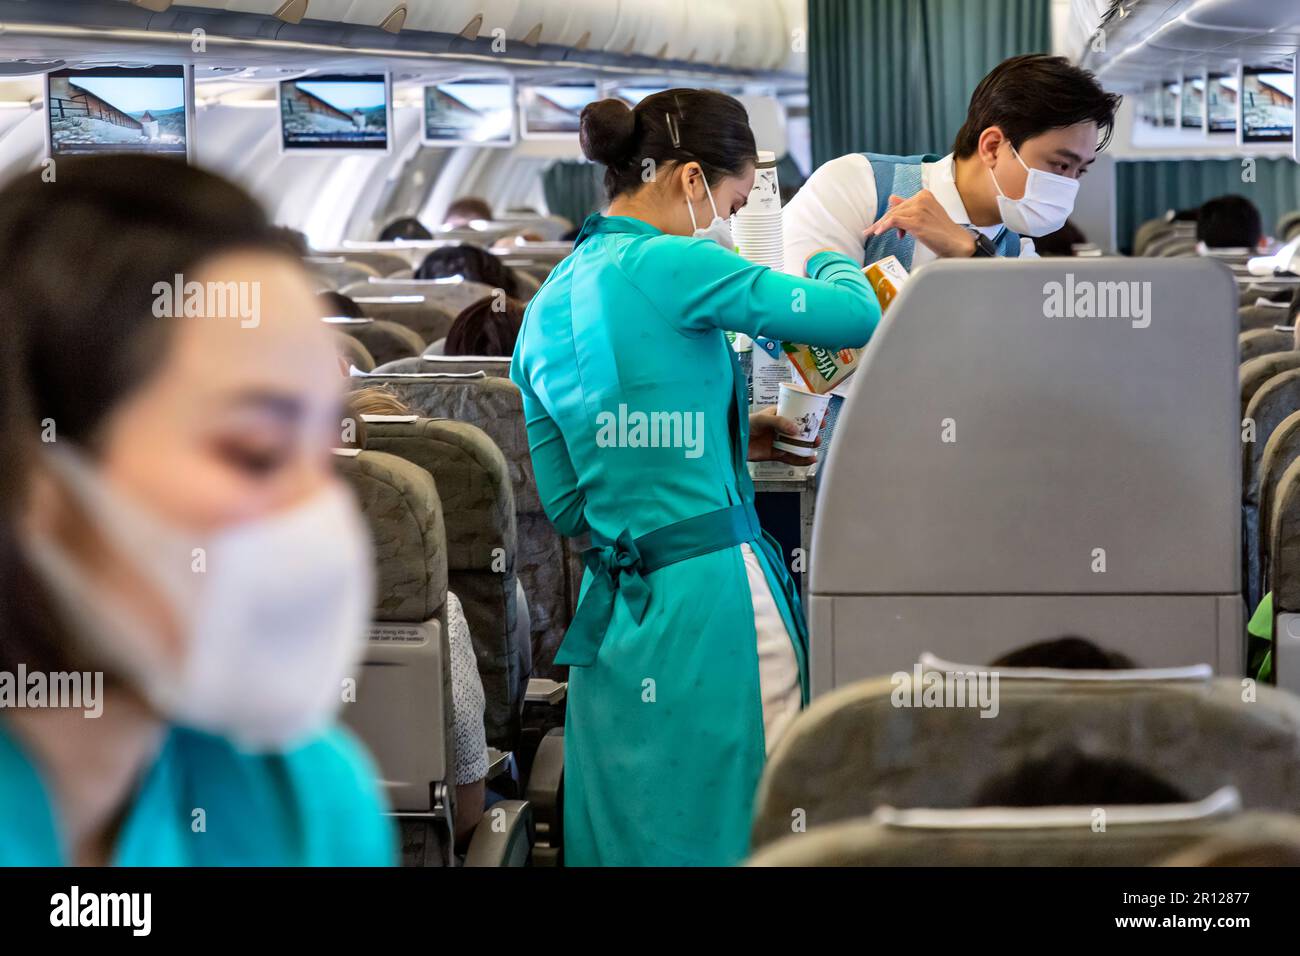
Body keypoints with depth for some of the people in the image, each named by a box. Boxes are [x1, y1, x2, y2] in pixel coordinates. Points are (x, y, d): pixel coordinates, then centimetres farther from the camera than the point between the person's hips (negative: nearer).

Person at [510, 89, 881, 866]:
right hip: (712, 593, -8)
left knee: (629, 837, 12)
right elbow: (858, 317, -14)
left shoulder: (547, 307, 11)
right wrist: (828, 252, 9)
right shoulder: (670, 265, -12)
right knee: (750, 833, 1)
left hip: (612, 608, 8)